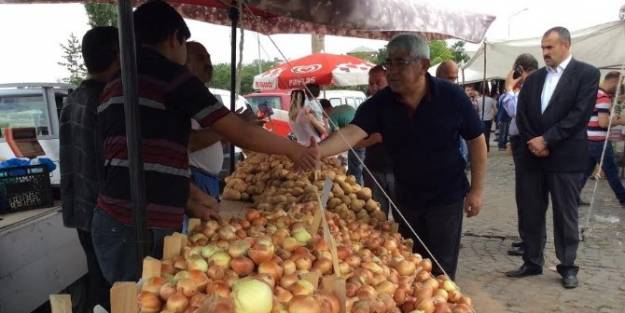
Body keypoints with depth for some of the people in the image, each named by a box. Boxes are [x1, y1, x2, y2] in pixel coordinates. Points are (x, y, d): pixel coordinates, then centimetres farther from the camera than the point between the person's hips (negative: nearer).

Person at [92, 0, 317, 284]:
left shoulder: (115, 85, 18)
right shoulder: (170, 75, -8)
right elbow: (241, 134, -8)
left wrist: (190, 206, 21)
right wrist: (293, 149, 7)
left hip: (115, 221, 8)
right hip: (141, 229, -8)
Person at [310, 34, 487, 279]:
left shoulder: (452, 97, -15)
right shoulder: (380, 103, -12)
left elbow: (476, 141, -6)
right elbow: (352, 132, -26)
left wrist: (476, 190, -6)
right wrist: (320, 150, -45)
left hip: (446, 198, -3)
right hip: (406, 198, 3)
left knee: (441, 271, 7)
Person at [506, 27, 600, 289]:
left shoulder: (586, 73, -2)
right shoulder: (534, 78, 13)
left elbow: (580, 114, -13)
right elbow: (521, 115, 7)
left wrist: (546, 140, -16)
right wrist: (533, 142, -9)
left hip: (565, 157, -4)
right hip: (531, 156, 5)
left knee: (565, 215, 6)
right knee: (530, 214, 8)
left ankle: (567, 267, 20)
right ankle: (532, 262, 21)